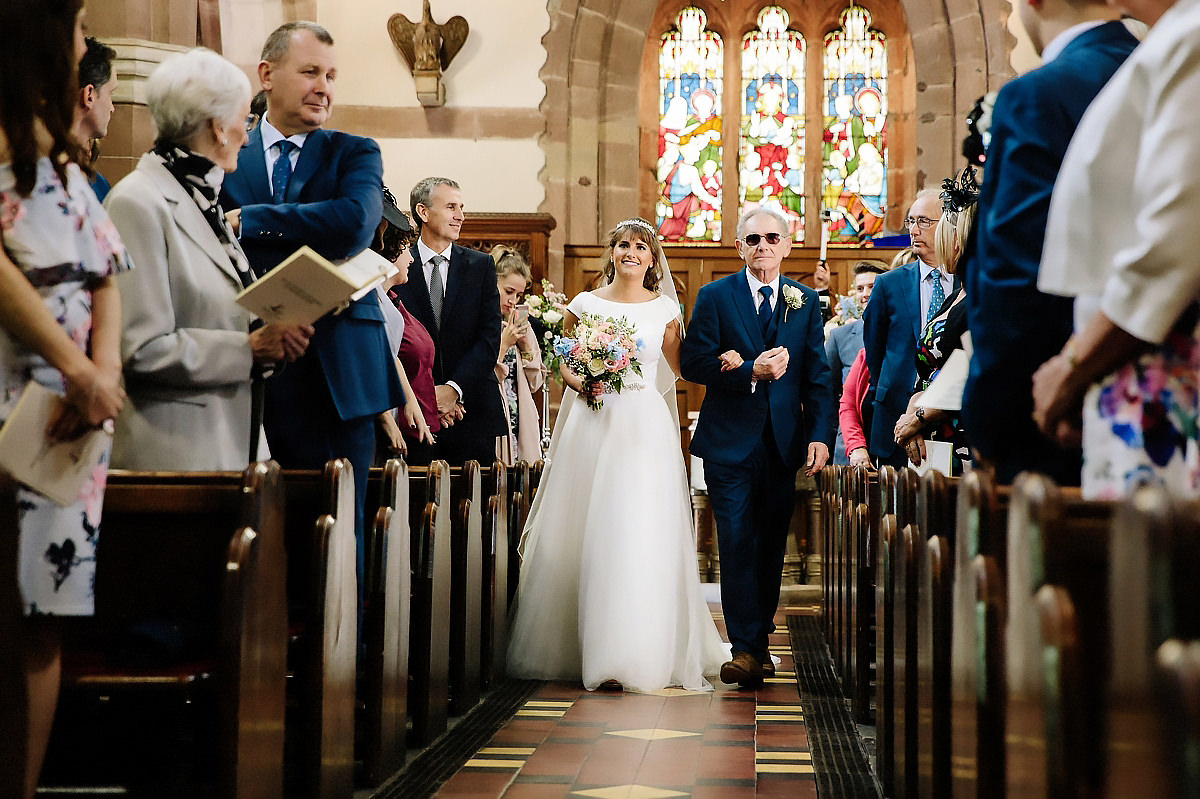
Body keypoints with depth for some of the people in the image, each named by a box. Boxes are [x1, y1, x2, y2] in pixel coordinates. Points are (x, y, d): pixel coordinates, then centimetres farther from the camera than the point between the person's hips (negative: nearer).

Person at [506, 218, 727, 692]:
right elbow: (564, 363, 12)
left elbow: (679, 367, 13)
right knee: (584, 539, 0)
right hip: (592, 426, 1)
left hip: (645, 428, -1)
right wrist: (580, 382, -7)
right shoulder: (585, 305, 7)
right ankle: (582, 648, 12)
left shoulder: (665, 309, 7)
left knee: (641, 537, -8)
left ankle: (634, 653, -3)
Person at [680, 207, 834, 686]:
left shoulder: (805, 301, 10)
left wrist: (820, 435, -5)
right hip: (730, 442, -3)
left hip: (784, 443, 3)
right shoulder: (715, 297, 3)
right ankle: (746, 648, -5)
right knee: (737, 544, -7)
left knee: (771, 545, 8)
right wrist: (752, 371, -17)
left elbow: (818, 376, 6)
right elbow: (694, 363, -6)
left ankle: (759, 638, 19)